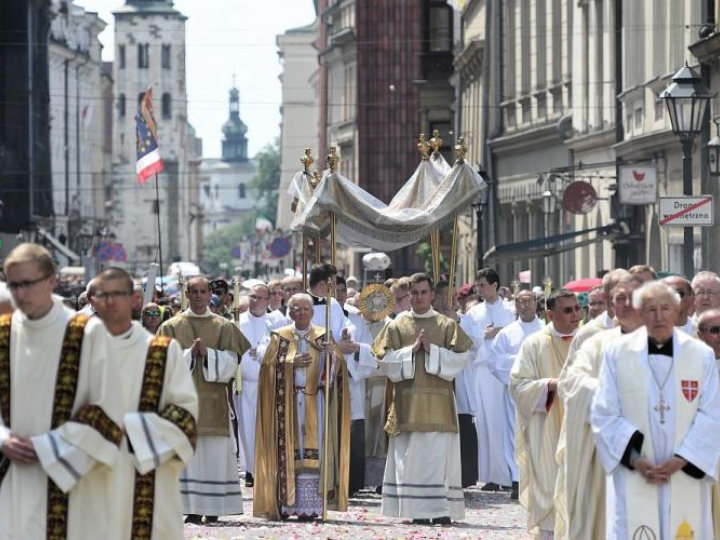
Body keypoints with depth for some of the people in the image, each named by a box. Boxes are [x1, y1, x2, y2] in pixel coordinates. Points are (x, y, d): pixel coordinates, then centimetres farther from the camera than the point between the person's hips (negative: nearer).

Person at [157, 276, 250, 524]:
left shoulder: (224, 327, 9)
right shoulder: (171, 327, 8)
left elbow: (230, 362, 2)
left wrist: (207, 353, -14)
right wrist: (189, 353, -14)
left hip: (214, 400, 1)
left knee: (214, 454, -2)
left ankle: (213, 509, 2)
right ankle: (193, 509, -4)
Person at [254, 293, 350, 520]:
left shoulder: (323, 337, 7)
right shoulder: (280, 337, 8)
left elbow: (337, 366, -5)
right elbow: (269, 366, 1)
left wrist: (331, 353, -25)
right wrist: (292, 363, -12)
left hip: (314, 402, 0)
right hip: (287, 402, 0)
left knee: (314, 452, -5)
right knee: (289, 451, -4)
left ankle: (310, 506, -5)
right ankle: (286, 504, -2)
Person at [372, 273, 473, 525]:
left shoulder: (447, 325, 8)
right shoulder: (397, 326, 10)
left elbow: (459, 358, -1)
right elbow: (385, 359, 1)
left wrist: (432, 350, -11)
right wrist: (412, 350, -10)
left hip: (438, 402, -1)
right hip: (407, 400, 1)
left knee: (439, 454, -7)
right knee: (410, 455, -3)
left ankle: (441, 510, -7)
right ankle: (418, 511, 0)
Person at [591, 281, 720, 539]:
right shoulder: (617, 353, 2)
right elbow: (604, 415, 1)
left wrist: (680, 461, -10)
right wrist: (635, 461, -8)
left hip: (686, 477, 1)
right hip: (634, 479, -1)